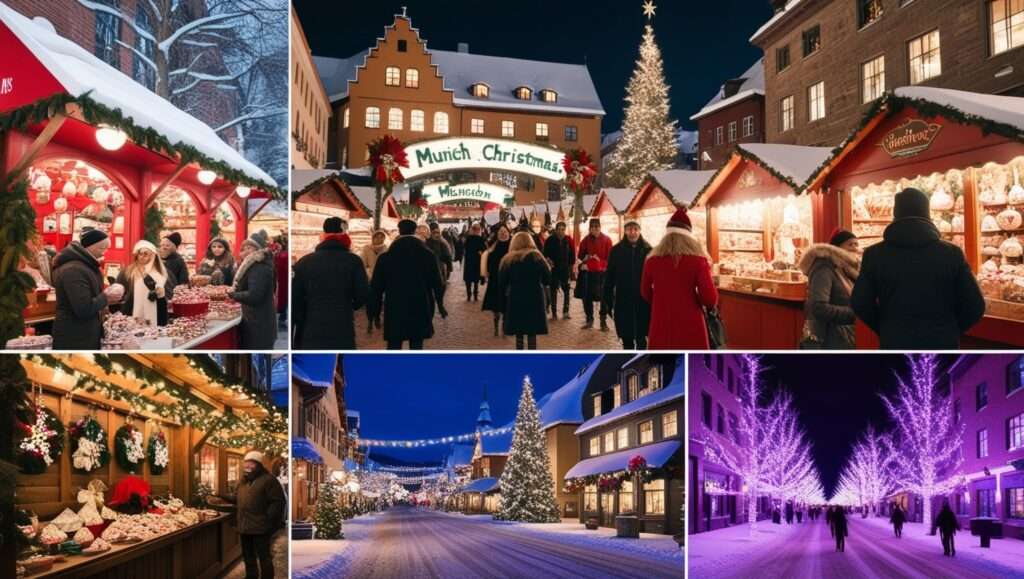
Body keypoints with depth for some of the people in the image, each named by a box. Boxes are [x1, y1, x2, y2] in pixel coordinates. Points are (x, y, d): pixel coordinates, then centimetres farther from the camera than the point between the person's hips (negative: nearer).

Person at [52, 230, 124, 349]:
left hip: (88, 337, 11)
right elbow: (84, 309, -27)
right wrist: (106, 297, -12)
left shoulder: (87, 265, 13)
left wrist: (107, 296, 4)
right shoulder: (73, 270, -21)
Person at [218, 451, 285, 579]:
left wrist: (268, 519, -21)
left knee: (264, 557, 0)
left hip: (260, 527, -9)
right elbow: (236, 499, 25)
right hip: (245, 526, 9)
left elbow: (278, 502, -16)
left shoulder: (268, 479, -13)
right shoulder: (244, 481, 16)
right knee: (248, 556, 19)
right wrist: (222, 496, 9)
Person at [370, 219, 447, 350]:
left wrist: (375, 308, 11)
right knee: (416, 347, 7)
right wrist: (440, 305, 15)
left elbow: (376, 286, 2)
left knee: (393, 348, 5)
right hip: (420, 310, 0)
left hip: (394, 311, 0)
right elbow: (437, 283, 3)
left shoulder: (385, 257, -1)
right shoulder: (428, 255, -1)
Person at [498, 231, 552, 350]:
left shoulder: (507, 260, 1)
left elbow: (501, 283, 0)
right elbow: (548, 279, 2)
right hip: (534, 299, -1)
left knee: (518, 334, 9)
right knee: (532, 334, 4)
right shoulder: (537, 257, -1)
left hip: (515, 300, 1)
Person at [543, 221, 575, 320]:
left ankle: (565, 312, 6)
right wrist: (548, 260, -13)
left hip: (565, 268, 1)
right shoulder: (550, 240, -3)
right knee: (553, 291, 3)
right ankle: (554, 313, 9)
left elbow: (572, 254, 7)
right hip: (554, 268, -1)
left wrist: (571, 265, 3)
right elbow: (545, 253, 3)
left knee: (566, 290, 0)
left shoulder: (568, 240, 1)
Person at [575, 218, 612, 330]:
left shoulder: (607, 240, -3)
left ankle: (603, 321, 9)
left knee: (604, 297, -1)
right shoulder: (586, 240, 4)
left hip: (602, 273, -3)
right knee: (586, 297, 7)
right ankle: (589, 320, 21)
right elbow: (580, 256, 8)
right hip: (588, 273, 3)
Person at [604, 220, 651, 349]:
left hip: (643, 301, -1)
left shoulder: (647, 250, -2)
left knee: (641, 338, 1)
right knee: (626, 338, 11)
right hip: (623, 301, 1)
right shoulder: (616, 250, 0)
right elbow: (609, 277, 1)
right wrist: (608, 301, -2)